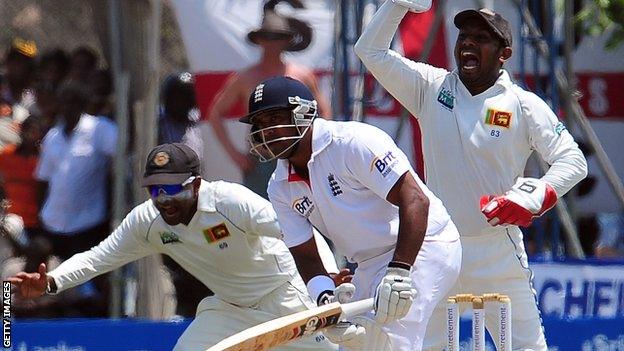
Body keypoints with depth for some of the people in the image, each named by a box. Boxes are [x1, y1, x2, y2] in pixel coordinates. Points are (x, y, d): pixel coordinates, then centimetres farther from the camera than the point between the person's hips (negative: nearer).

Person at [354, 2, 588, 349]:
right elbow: (372, 50, 0)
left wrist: (532, 199, -22)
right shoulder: (432, 88, 5)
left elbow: (573, 161, -6)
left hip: (498, 251, -2)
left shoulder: (524, 105, -2)